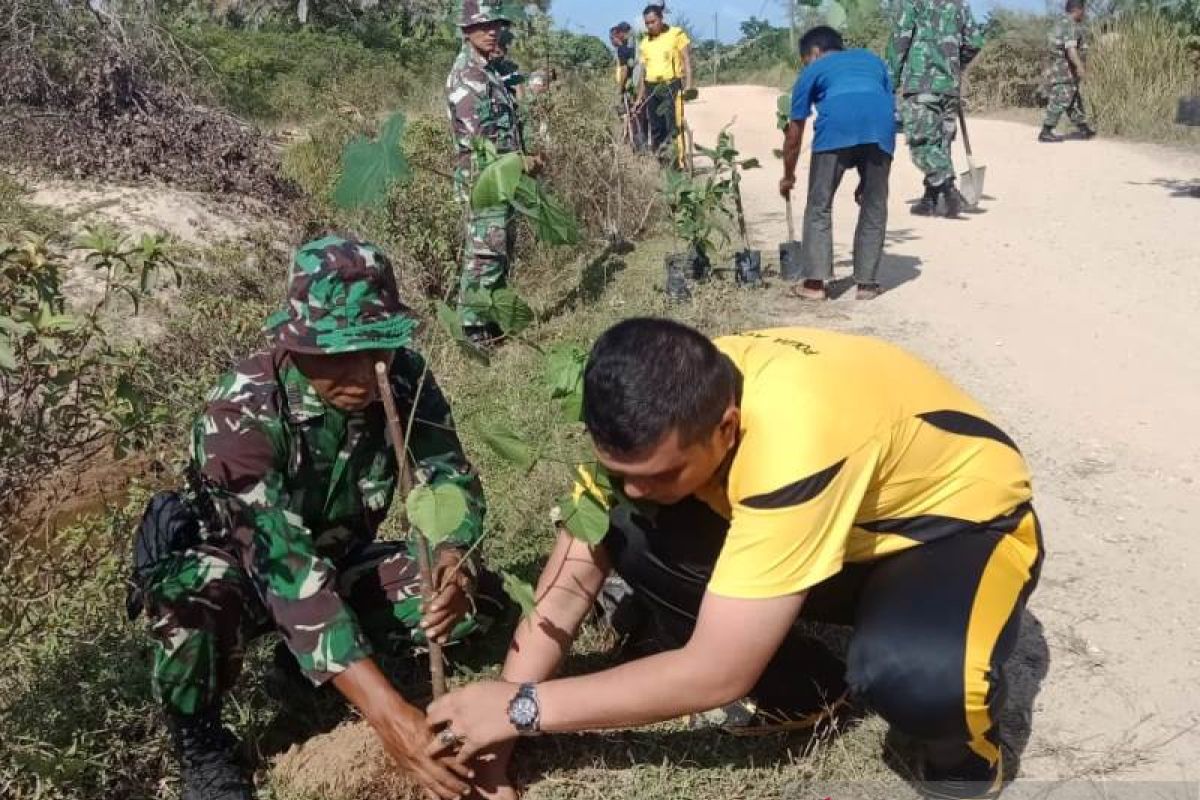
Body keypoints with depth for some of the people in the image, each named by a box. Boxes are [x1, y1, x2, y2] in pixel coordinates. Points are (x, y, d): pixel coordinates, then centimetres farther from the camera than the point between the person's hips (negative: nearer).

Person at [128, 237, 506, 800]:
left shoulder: (402, 378, -20)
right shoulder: (243, 413, -35)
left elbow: (451, 478, -15)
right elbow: (283, 563, -44)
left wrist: (449, 562, -41)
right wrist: (386, 710, -53)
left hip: (338, 560, 5)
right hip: (238, 566, -4)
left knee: (475, 596, -16)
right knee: (195, 604, -39)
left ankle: (312, 658, 8)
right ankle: (201, 746, -6)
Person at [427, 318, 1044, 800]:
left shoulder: (793, 438, -41)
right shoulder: (668, 406, -20)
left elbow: (716, 672, -35)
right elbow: (575, 571, -13)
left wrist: (524, 706, -27)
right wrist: (492, 728, -18)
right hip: (846, 527, 6)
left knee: (915, 673, -40)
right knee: (632, 537, -16)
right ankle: (809, 693, 6)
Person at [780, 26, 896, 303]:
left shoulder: (813, 71, 28)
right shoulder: (873, 60, 37)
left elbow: (794, 133, 29)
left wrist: (788, 176, 44)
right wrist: (865, 178, 34)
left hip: (835, 126, -2)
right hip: (880, 126, 3)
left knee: (819, 207, 9)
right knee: (874, 210, 14)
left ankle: (815, 283, 6)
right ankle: (867, 283, 16)